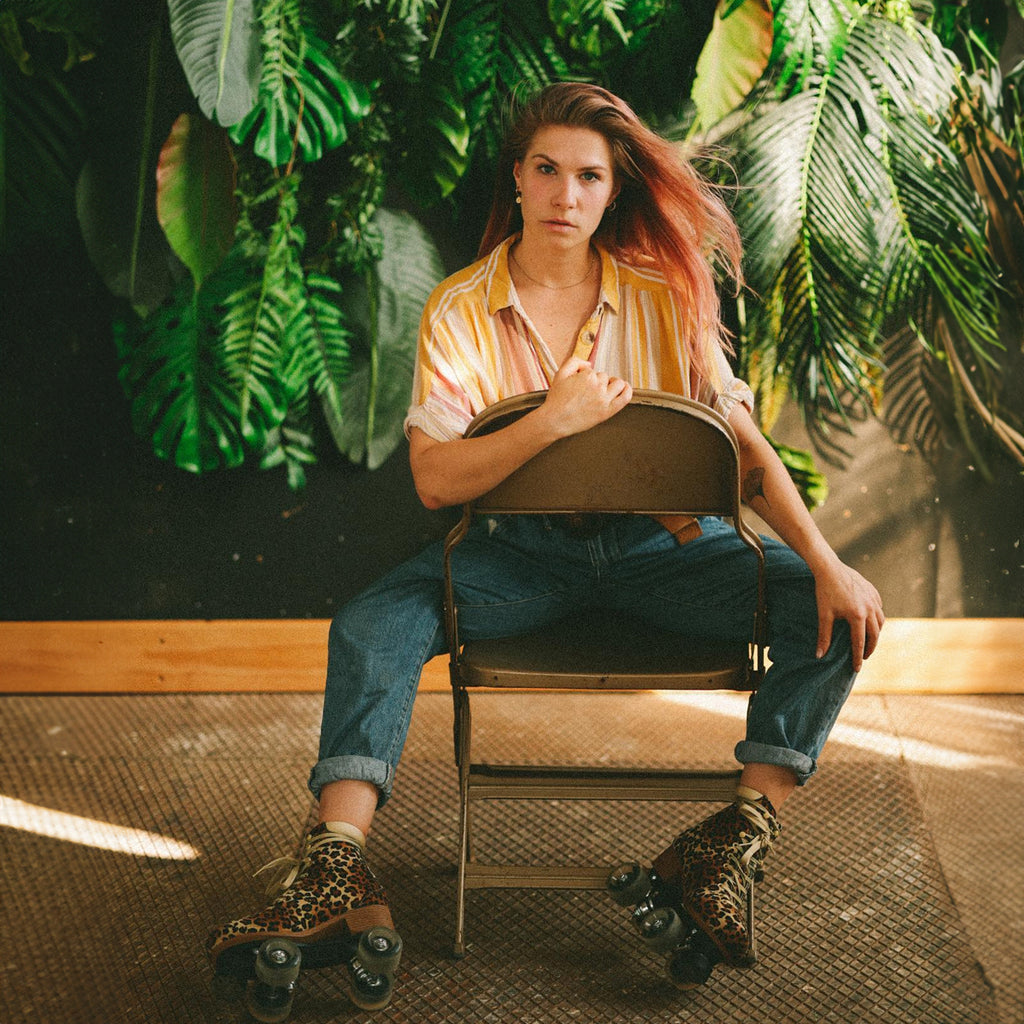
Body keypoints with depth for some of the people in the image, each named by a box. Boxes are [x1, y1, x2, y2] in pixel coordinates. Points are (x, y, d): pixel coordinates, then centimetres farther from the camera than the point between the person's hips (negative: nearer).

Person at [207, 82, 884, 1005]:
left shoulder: (663, 294, -3)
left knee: (832, 614, -21)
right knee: (374, 625, -23)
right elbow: (435, 480, -14)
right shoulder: (459, 312, -5)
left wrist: (828, 564, -17)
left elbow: (743, 442, -6)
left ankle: (741, 835, -20)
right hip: (525, 549, 0)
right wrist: (557, 419, -27)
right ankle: (339, 877, -28)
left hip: (656, 542, 1)